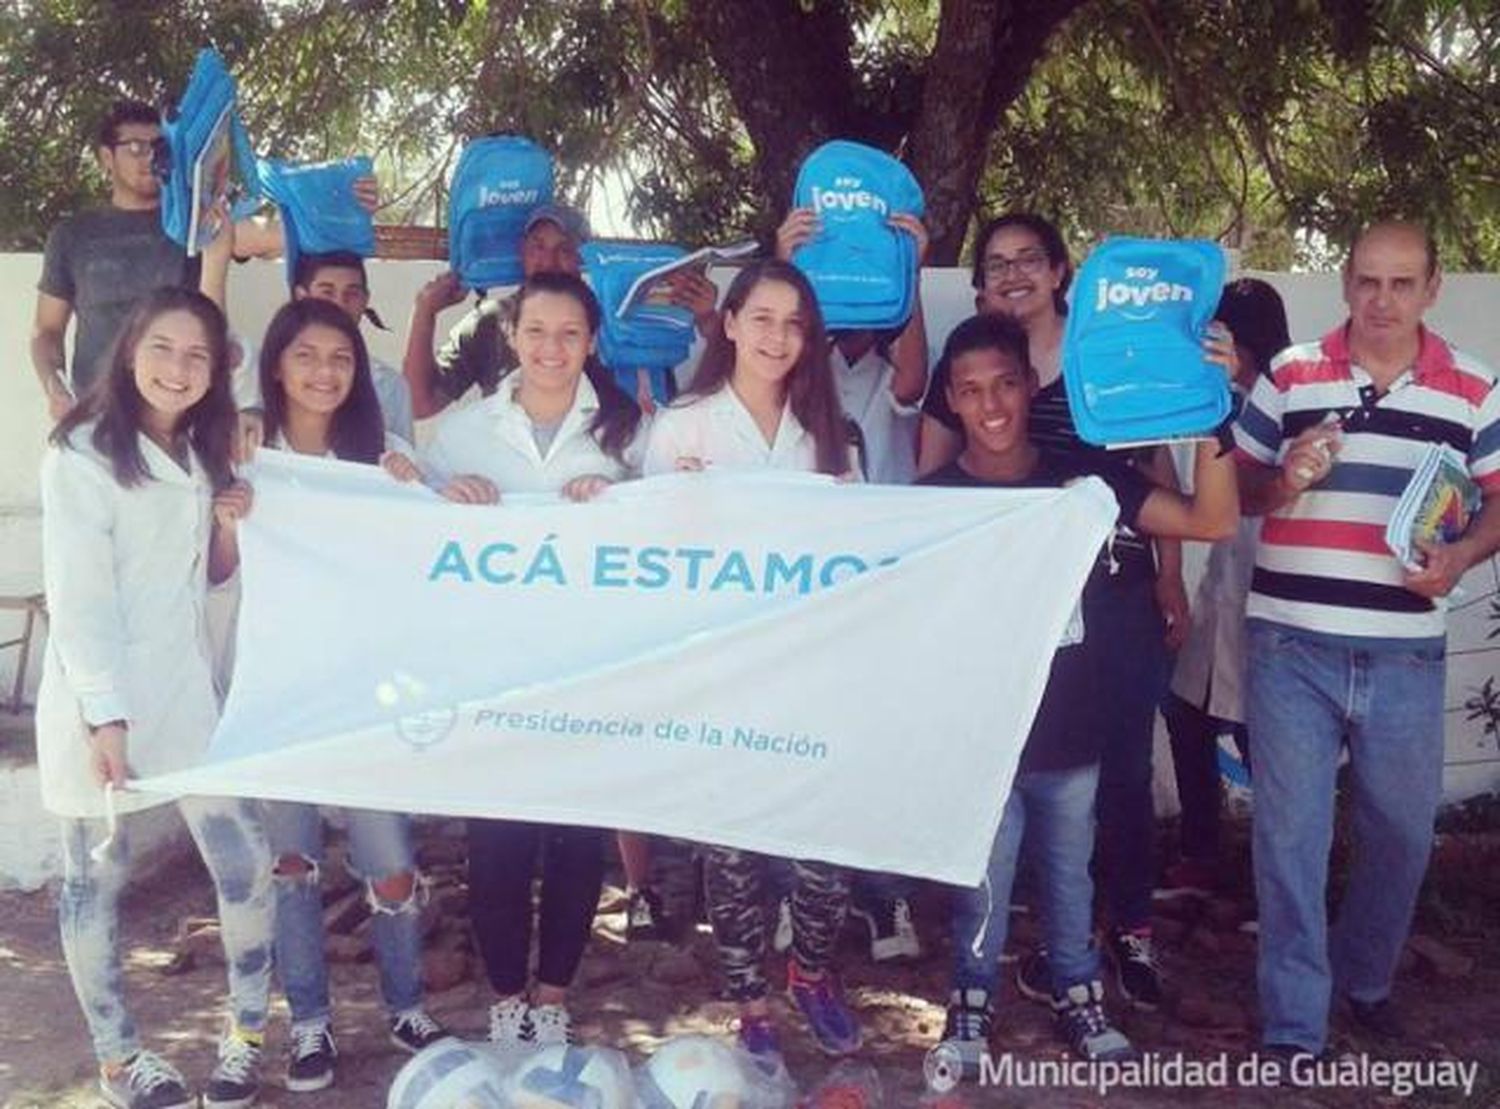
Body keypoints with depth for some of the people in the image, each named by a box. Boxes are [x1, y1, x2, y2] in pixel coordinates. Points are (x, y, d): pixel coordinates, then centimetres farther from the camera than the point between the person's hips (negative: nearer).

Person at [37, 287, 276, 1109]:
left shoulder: (198, 457, 12)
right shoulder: (82, 456, -10)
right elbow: (77, 595, -15)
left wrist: (228, 528, 0)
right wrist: (105, 714, -20)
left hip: (185, 692, 6)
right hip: (100, 702, -6)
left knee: (248, 867, 2)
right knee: (97, 881, 7)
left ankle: (246, 1037, 18)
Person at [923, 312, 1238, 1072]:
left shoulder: (1084, 475, -4)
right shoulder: (935, 498, -9)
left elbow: (1212, 521, -9)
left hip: (1071, 730, 2)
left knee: (1070, 875, 19)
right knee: (981, 884, 11)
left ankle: (1078, 998, 38)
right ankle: (971, 1003, 32)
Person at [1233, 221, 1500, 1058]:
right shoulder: (1289, 375, 2)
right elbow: (1235, 488, 8)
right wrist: (1283, 485, -14)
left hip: (1405, 653, 2)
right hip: (1291, 644, -1)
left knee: (1403, 830, 14)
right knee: (1291, 834, 2)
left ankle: (1366, 979, 40)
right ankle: (1294, 1031, 11)